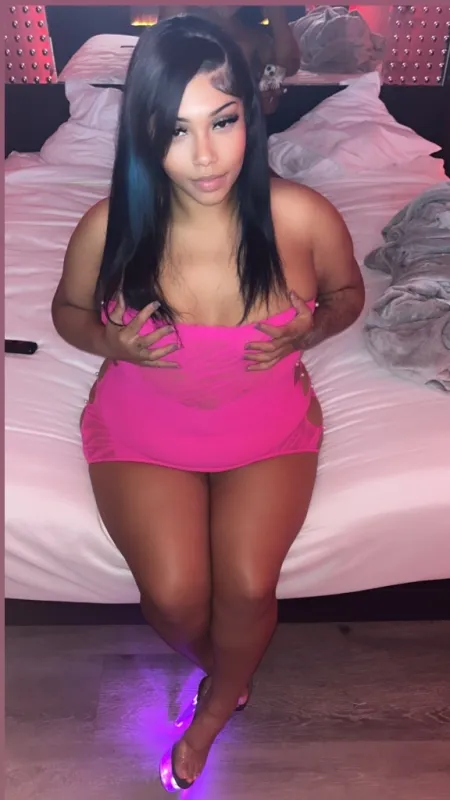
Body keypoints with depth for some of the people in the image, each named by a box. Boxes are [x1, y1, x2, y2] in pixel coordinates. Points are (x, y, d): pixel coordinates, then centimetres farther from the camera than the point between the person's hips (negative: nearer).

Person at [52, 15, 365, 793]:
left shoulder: (303, 217, -17)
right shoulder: (110, 226, -17)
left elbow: (348, 293, 3)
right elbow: (69, 310, 3)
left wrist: (308, 329, -19)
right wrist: (112, 340, -20)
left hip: (269, 428, 1)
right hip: (143, 429, 1)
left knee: (248, 587, -16)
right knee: (174, 595, -14)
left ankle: (216, 702, 25)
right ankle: (224, 672, 28)